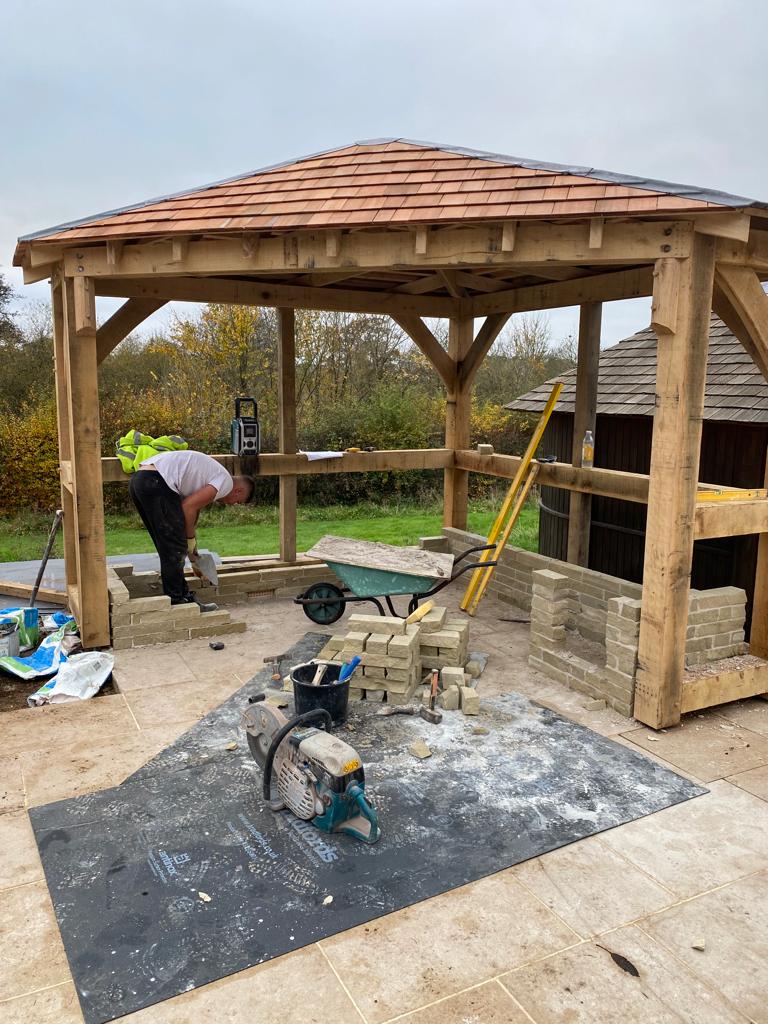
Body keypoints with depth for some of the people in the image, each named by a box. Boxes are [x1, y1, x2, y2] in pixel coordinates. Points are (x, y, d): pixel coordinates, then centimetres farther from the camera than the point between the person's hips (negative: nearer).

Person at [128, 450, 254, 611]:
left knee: (170, 547, 17)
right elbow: (188, 507, -10)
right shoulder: (227, 482, 1)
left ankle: (183, 597, 26)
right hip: (155, 482, -10)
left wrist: (195, 560, 37)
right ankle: (175, 602, 7)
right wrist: (191, 539, 5)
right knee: (175, 547, -1)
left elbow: (190, 518, 33)